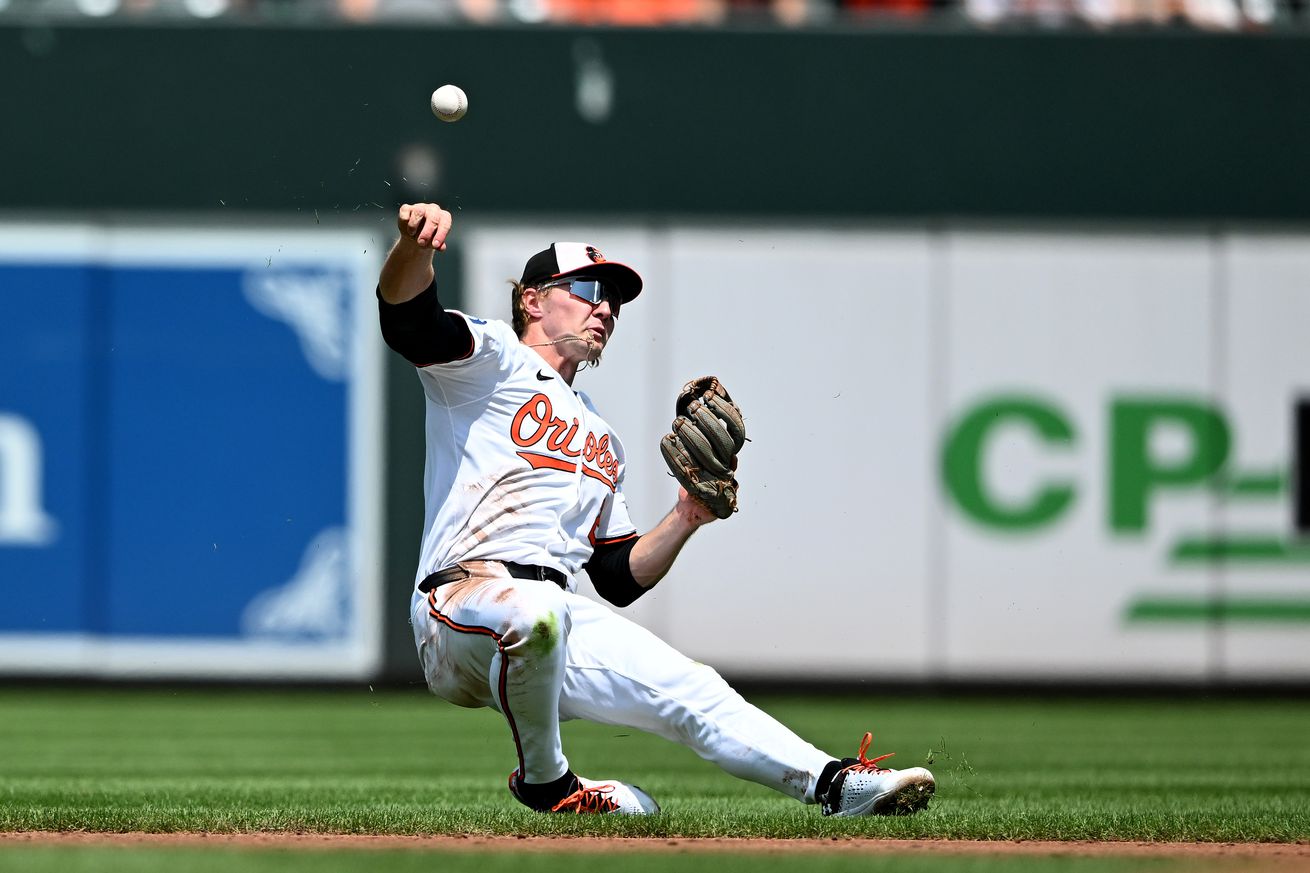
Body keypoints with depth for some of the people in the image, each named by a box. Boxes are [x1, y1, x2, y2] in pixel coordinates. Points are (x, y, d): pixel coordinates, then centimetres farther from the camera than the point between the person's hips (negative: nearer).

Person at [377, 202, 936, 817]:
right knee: (537, 608, -38)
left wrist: (685, 519, 11)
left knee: (689, 689, -3)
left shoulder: (603, 443, 32)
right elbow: (405, 315, -13)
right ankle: (544, 780, -16)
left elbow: (622, 579, 29)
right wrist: (415, 242, -35)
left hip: (559, 622, 7)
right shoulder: (490, 361, 9)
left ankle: (834, 784, 3)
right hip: (463, 599, -7)